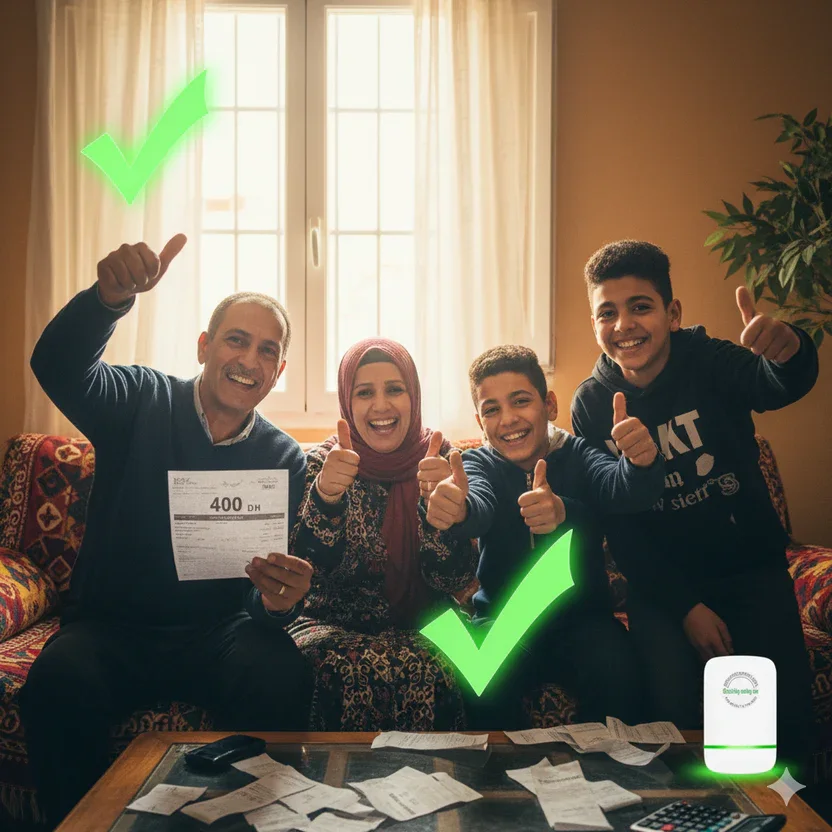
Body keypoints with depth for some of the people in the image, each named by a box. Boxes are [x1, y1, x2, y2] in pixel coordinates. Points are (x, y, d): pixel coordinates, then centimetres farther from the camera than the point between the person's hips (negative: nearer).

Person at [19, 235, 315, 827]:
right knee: (59, 682, -33)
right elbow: (59, 366, -20)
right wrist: (111, 297, -41)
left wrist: (281, 600, -27)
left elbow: (282, 577, 0)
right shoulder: (143, 403, 0)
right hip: (110, 626, 0)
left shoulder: (284, 458, 4)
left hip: (220, 633, 1)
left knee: (284, 678, -30)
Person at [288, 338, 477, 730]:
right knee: (351, 670, -31)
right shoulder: (321, 463, -2)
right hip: (335, 624, 0)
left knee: (427, 670, -31)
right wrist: (324, 496, -31)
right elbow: (306, 575, -14)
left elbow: (452, 580, -9)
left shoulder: (439, 460, -1)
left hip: (421, 630, 1)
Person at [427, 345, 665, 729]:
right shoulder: (479, 463, -1)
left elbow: (623, 489, -24)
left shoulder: (577, 455, -2)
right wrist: (456, 507, -52)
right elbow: (480, 506, -26)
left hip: (581, 615, 0)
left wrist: (641, 465, -50)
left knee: (617, 673, -29)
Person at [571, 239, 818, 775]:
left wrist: (789, 349, -59)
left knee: (787, 712, -13)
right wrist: (686, 606, -12)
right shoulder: (593, 405, -6)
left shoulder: (710, 364, -11)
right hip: (662, 581, 1)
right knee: (675, 707, -19)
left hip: (752, 569, 0)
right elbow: (617, 524, -5)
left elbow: (783, 385, -34)